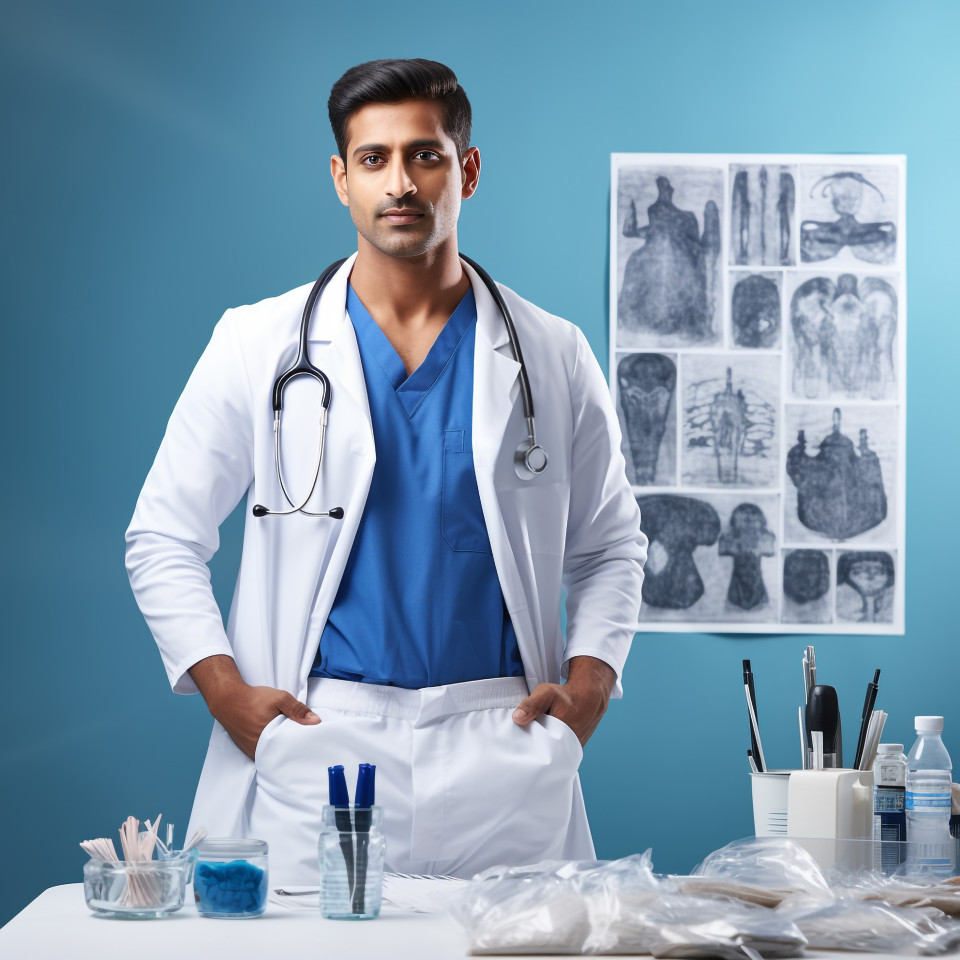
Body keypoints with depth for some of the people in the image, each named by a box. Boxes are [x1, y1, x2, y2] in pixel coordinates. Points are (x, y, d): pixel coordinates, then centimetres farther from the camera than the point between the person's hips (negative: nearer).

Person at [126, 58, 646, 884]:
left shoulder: (552, 357, 8)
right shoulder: (258, 346, 5)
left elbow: (609, 545, 17)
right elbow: (164, 541, 8)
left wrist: (589, 684, 1)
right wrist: (227, 692, -5)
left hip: (498, 746, 1)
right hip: (315, 743, -1)